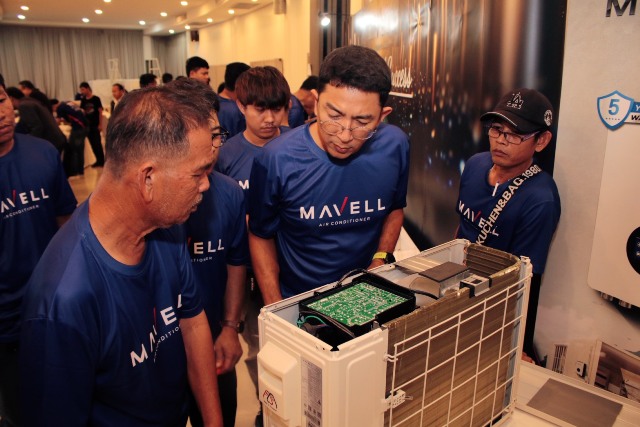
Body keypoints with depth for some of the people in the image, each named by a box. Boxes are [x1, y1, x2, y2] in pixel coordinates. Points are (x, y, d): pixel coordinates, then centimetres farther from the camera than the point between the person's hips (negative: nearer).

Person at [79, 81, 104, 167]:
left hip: (95, 125, -5)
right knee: (92, 144, 7)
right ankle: (98, 160, 15)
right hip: (87, 125, 5)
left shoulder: (96, 99, -5)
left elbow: (100, 112, -5)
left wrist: (100, 124, -9)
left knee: (97, 143, -4)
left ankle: (102, 160, 4)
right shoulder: (83, 100, 8)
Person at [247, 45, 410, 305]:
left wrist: (382, 259, -3)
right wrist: (275, 311, -8)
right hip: (296, 302, -2)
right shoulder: (276, 161, -18)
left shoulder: (395, 147, -9)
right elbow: (261, 235, -4)